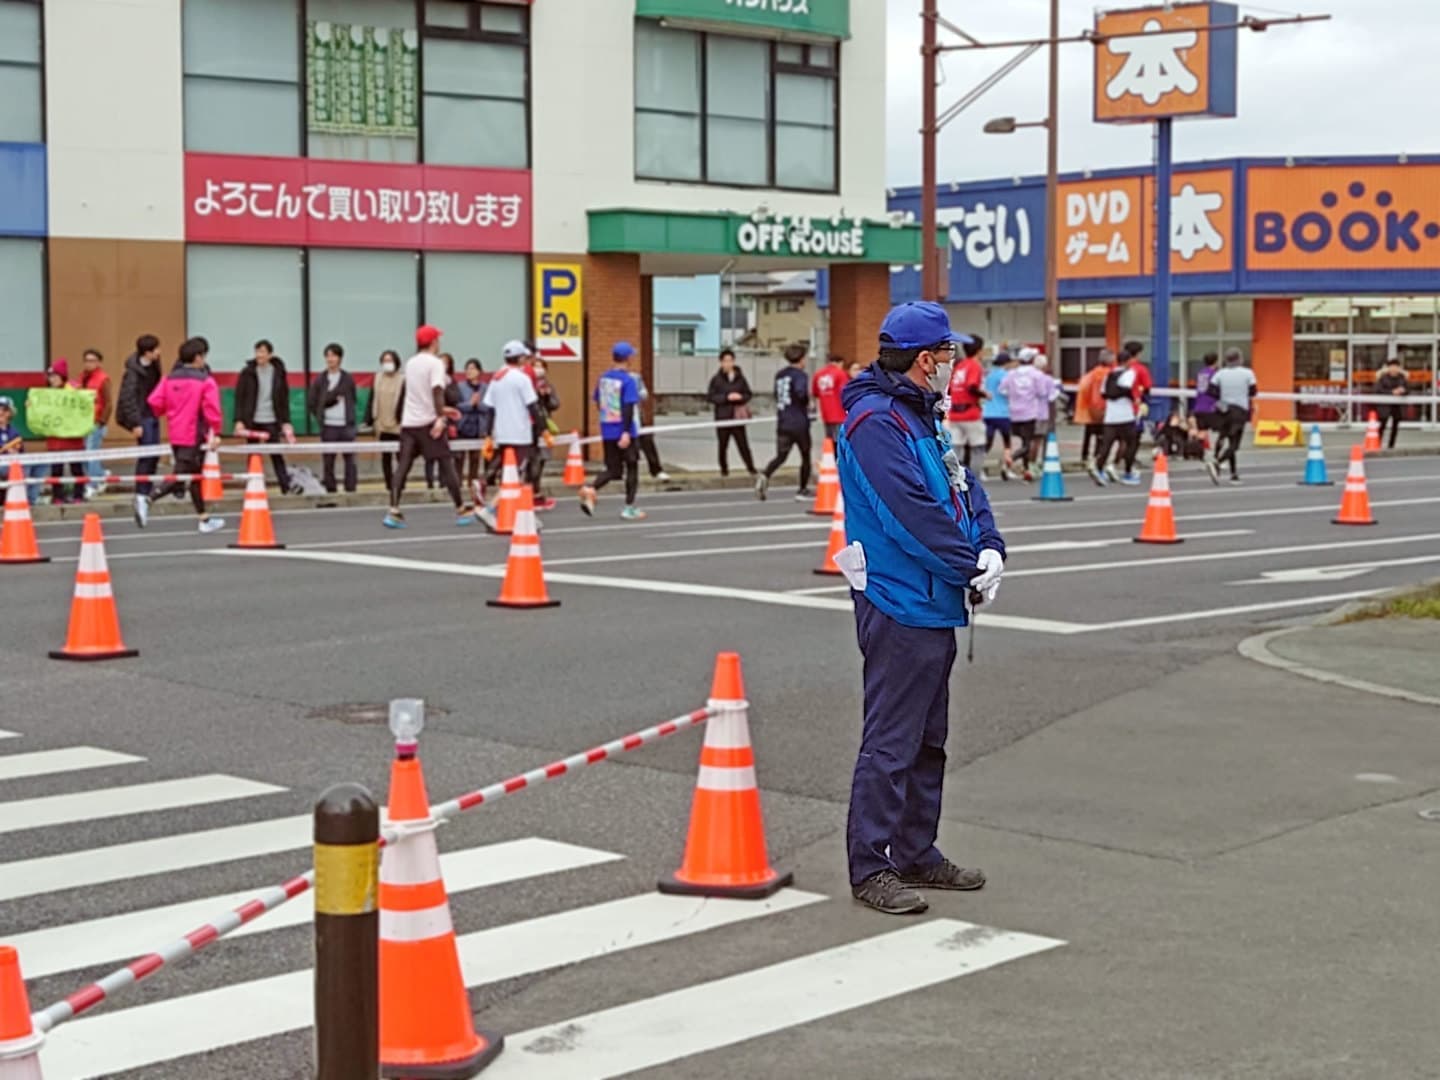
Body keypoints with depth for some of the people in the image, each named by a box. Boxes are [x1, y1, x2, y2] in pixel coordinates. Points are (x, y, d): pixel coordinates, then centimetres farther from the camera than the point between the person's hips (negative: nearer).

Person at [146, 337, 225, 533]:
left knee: (194, 477, 18)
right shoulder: (205, 381, -11)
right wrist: (215, 433, -10)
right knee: (179, 478, -7)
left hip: (176, 436, 7)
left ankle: (204, 519, 26)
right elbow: (212, 408, -18)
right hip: (194, 436, -7)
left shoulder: (169, 379, 5)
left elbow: (155, 402, -2)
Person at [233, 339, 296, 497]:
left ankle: (287, 487, -3)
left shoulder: (279, 372, 3)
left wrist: (286, 421, 1)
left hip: (271, 420, 0)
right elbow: (239, 397, -2)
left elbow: (284, 399, 6)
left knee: (276, 454, -3)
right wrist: (239, 420, -10)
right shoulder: (247, 372, -1)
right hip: (252, 420, 0)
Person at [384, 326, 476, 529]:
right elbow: (437, 391, -21)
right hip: (428, 423, -6)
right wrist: (440, 417, -26)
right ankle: (461, 510, 9)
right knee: (446, 465, 3)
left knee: (403, 466, 2)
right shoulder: (435, 363, -8)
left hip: (409, 422, 6)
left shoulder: (410, 363, 14)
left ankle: (393, 512, -9)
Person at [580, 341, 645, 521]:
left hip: (607, 430, 6)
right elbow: (628, 407, -20)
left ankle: (591, 489, -15)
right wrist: (626, 432, -25)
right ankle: (629, 508, 10)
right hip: (624, 431, -6)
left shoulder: (603, 378, 6)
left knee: (613, 470, 11)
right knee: (632, 468, 10)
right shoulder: (627, 380, -14)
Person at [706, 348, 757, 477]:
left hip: (738, 417, 1)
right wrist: (727, 397, -16)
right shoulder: (716, 379, -2)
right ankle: (724, 469, 21)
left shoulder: (740, 378, 4)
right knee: (723, 445, 6)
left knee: (743, 444, -2)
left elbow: (748, 394, 10)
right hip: (722, 417, -1)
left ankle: (751, 467, 7)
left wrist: (741, 397, -13)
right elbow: (710, 396, -6)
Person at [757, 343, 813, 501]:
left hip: (782, 423, 6)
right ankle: (803, 491, 14)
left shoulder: (779, 375, 12)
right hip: (799, 423, -5)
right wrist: (807, 403, -9)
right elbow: (801, 392, -29)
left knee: (781, 456, 4)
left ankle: (765, 475, -25)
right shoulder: (799, 375, -10)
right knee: (805, 457, 11)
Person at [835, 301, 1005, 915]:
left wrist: (989, 549, -3)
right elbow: (914, 514, -23)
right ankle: (870, 869, 1)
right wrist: (970, 566, -14)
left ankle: (916, 854, 27)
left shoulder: (920, 419, 15)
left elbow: (964, 489, 14)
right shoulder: (876, 422, -17)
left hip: (936, 606, 11)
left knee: (928, 738, 17)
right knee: (890, 742, -6)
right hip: (900, 606, -11)